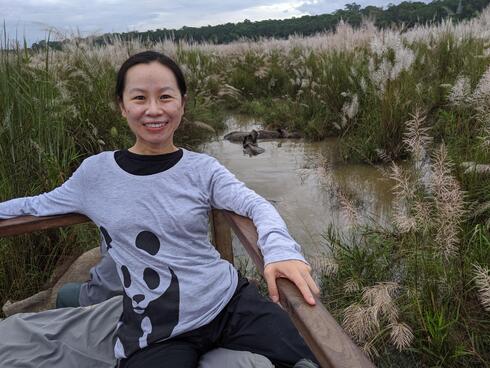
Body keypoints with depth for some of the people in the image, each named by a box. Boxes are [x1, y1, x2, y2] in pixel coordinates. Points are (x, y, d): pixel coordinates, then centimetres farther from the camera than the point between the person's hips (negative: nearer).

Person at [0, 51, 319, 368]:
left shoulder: (202, 169, 0)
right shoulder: (96, 172, 2)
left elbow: (256, 205, -13)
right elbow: (39, 204, 20)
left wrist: (279, 249, -32)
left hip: (230, 302, 1)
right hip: (154, 332, 0)